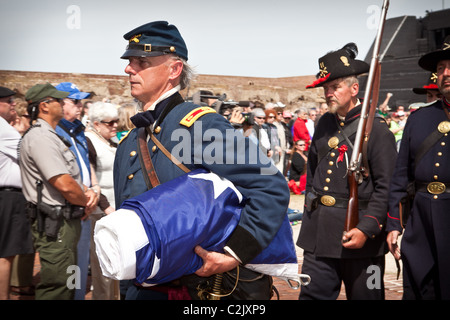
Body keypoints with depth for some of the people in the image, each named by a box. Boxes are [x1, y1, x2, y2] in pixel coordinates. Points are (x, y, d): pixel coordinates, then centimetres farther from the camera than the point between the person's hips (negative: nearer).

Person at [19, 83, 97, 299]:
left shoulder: (50, 135, 18)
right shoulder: (40, 137, -16)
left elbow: (72, 177, 20)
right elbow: (65, 185, -24)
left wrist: (87, 192, 1)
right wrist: (86, 202, -7)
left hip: (66, 222, 11)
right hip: (55, 224, -11)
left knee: (67, 285, 19)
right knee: (57, 289, -5)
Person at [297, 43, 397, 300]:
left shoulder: (377, 129, -9)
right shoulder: (325, 124, 10)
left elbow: (386, 187, -13)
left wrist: (366, 230, -19)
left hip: (359, 233, -5)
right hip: (319, 231, 5)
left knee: (364, 295, 10)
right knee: (312, 294, 8)